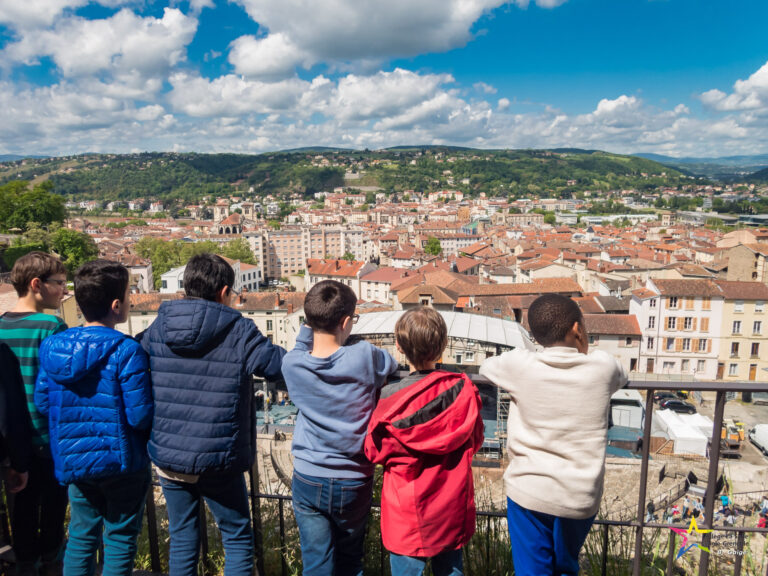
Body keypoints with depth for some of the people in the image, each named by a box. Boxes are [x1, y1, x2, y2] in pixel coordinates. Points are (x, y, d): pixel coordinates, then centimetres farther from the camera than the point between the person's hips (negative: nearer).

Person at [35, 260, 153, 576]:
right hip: (120, 461, -5)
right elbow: (141, 415, -22)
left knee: (81, 536, 22)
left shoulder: (52, 347, -4)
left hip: (72, 462, 6)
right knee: (120, 539, 11)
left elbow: (41, 401, 5)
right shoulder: (126, 352, -22)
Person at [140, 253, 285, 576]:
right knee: (237, 538, 14)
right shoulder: (239, 331, -13)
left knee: (182, 537, 19)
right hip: (217, 460, -4)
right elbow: (284, 366, -11)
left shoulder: (158, 329, -1)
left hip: (167, 456, 4)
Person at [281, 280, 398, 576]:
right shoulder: (364, 357, -18)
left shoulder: (292, 364, -13)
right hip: (354, 484, 0)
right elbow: (391, 365, 3)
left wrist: (309, 325, 10)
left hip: (308, 481, 1)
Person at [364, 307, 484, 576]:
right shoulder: (463, 389, -13)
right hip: (453, 510, 3)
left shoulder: (390, 397, -20)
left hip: (407, 516, -3)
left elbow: (374, 451, -7)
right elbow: (475, 441, 1)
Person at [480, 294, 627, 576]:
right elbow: (622, 377, 18)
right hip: (581, 497, 2)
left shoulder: (520, 365, -11)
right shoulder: (603, 366, -7)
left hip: (529, 492, -2)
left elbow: (486, 367, 12)